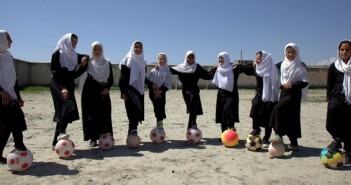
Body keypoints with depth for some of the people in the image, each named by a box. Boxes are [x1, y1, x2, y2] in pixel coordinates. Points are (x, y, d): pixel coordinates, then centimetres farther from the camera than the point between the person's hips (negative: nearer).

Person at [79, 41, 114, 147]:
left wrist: (107, 88, -8)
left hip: (103, 92, 2)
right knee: (91, 115, -3)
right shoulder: (87, 61, 5)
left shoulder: (107, 63, 9)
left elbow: (111, 79, 9)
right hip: (89, 92, -1)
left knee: (104, 115, -3)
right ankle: (93, 139, 3)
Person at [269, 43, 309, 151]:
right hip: (284, 92, 6)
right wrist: (283, 84, 10)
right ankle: (294, 143, 15)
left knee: (279, 108, -26)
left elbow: (305, 82, -8)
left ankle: (278, 135, -22)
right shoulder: (282, 64, 11)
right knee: (288, 117, 6)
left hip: (294, 93, -6)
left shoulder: (300, 65, -3)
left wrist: (292, 85, -17)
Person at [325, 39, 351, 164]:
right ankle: (337, 139, -19)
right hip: (337, 97, -1)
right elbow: (329, 85, 7)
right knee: (333, 108, -34)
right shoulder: (333, 67, 8)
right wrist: (329, 101, -2)